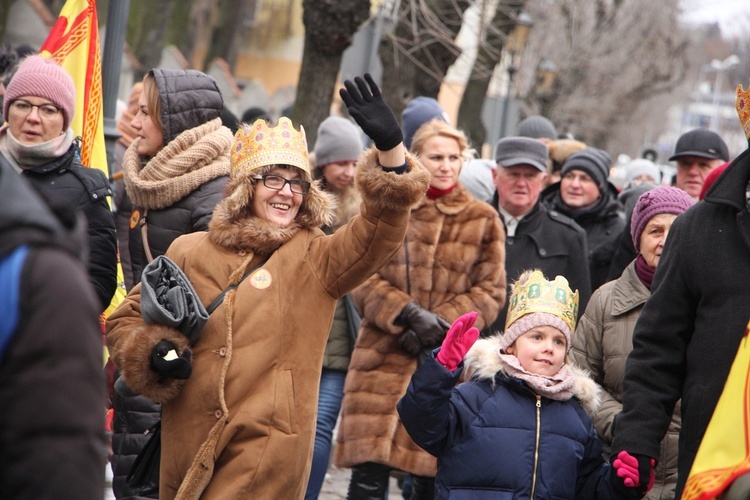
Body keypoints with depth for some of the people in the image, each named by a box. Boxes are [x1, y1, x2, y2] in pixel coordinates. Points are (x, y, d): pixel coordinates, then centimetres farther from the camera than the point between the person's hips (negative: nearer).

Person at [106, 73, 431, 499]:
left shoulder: (317, 259, 3)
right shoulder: (190, 252, 8)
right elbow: (128, 318, 17)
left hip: (268, 447, -3)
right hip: (186, 443, 3)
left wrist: (390, 147, -27)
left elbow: (381, 229, -13)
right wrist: (153, 353, -6)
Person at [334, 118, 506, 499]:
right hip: (383, 357, -1)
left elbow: (490, 291, 5)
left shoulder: (482, 220, 9)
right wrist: (407, 314, -15)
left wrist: (441, 323, -10)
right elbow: (363, 279, 0)